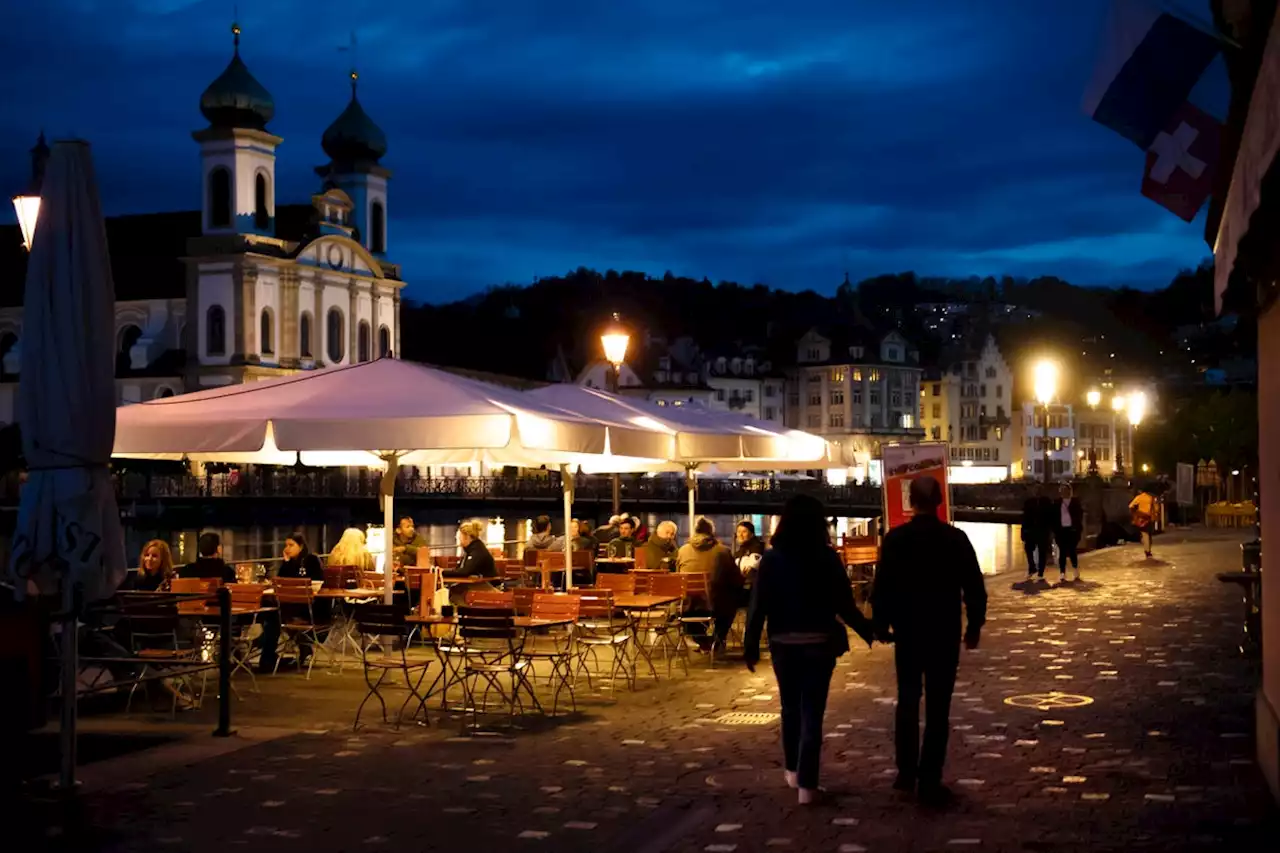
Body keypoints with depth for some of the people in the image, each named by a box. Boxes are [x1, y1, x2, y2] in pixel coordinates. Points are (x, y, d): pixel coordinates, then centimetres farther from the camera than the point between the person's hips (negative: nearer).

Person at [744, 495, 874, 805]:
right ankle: (807, 785, 0)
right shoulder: (828, 558, -7)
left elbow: (759, 605, -6)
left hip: (784, 644, 1)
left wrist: (751, 645, 1)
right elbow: (844, 605, -5)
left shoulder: (772, 559, -5)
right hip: (820, 643, -1)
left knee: (790, 708, 20)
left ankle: (793, 770, 32)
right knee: (812, 712, 3)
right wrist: (868, 631, 10)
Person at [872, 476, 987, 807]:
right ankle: (929, 781, 1)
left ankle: (906, 773, 20)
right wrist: (974, 626, 7)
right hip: (945, 634, -1)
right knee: (938, 708, 3)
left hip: (907, 633, 1)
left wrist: (881, 624, 7)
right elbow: (974, 588, -5)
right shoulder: (956, 539, -7)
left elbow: (882, 587, -5)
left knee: (907, 701, 17)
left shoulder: (894, 539, -6)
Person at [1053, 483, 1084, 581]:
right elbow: (1055, 516, 7)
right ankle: (1062, 574, 1)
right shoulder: (1058, 502, 7)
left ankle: (1076, 572, 15)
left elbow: (1080, 514, 2)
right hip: (1061, 530, 2)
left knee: (1072, 551, -5)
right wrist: (1054, 530, 0)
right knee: (1062, 552, 0)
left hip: (1072, 529, -2)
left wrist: (1078, 529, -6)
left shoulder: (1075, 501, 3)